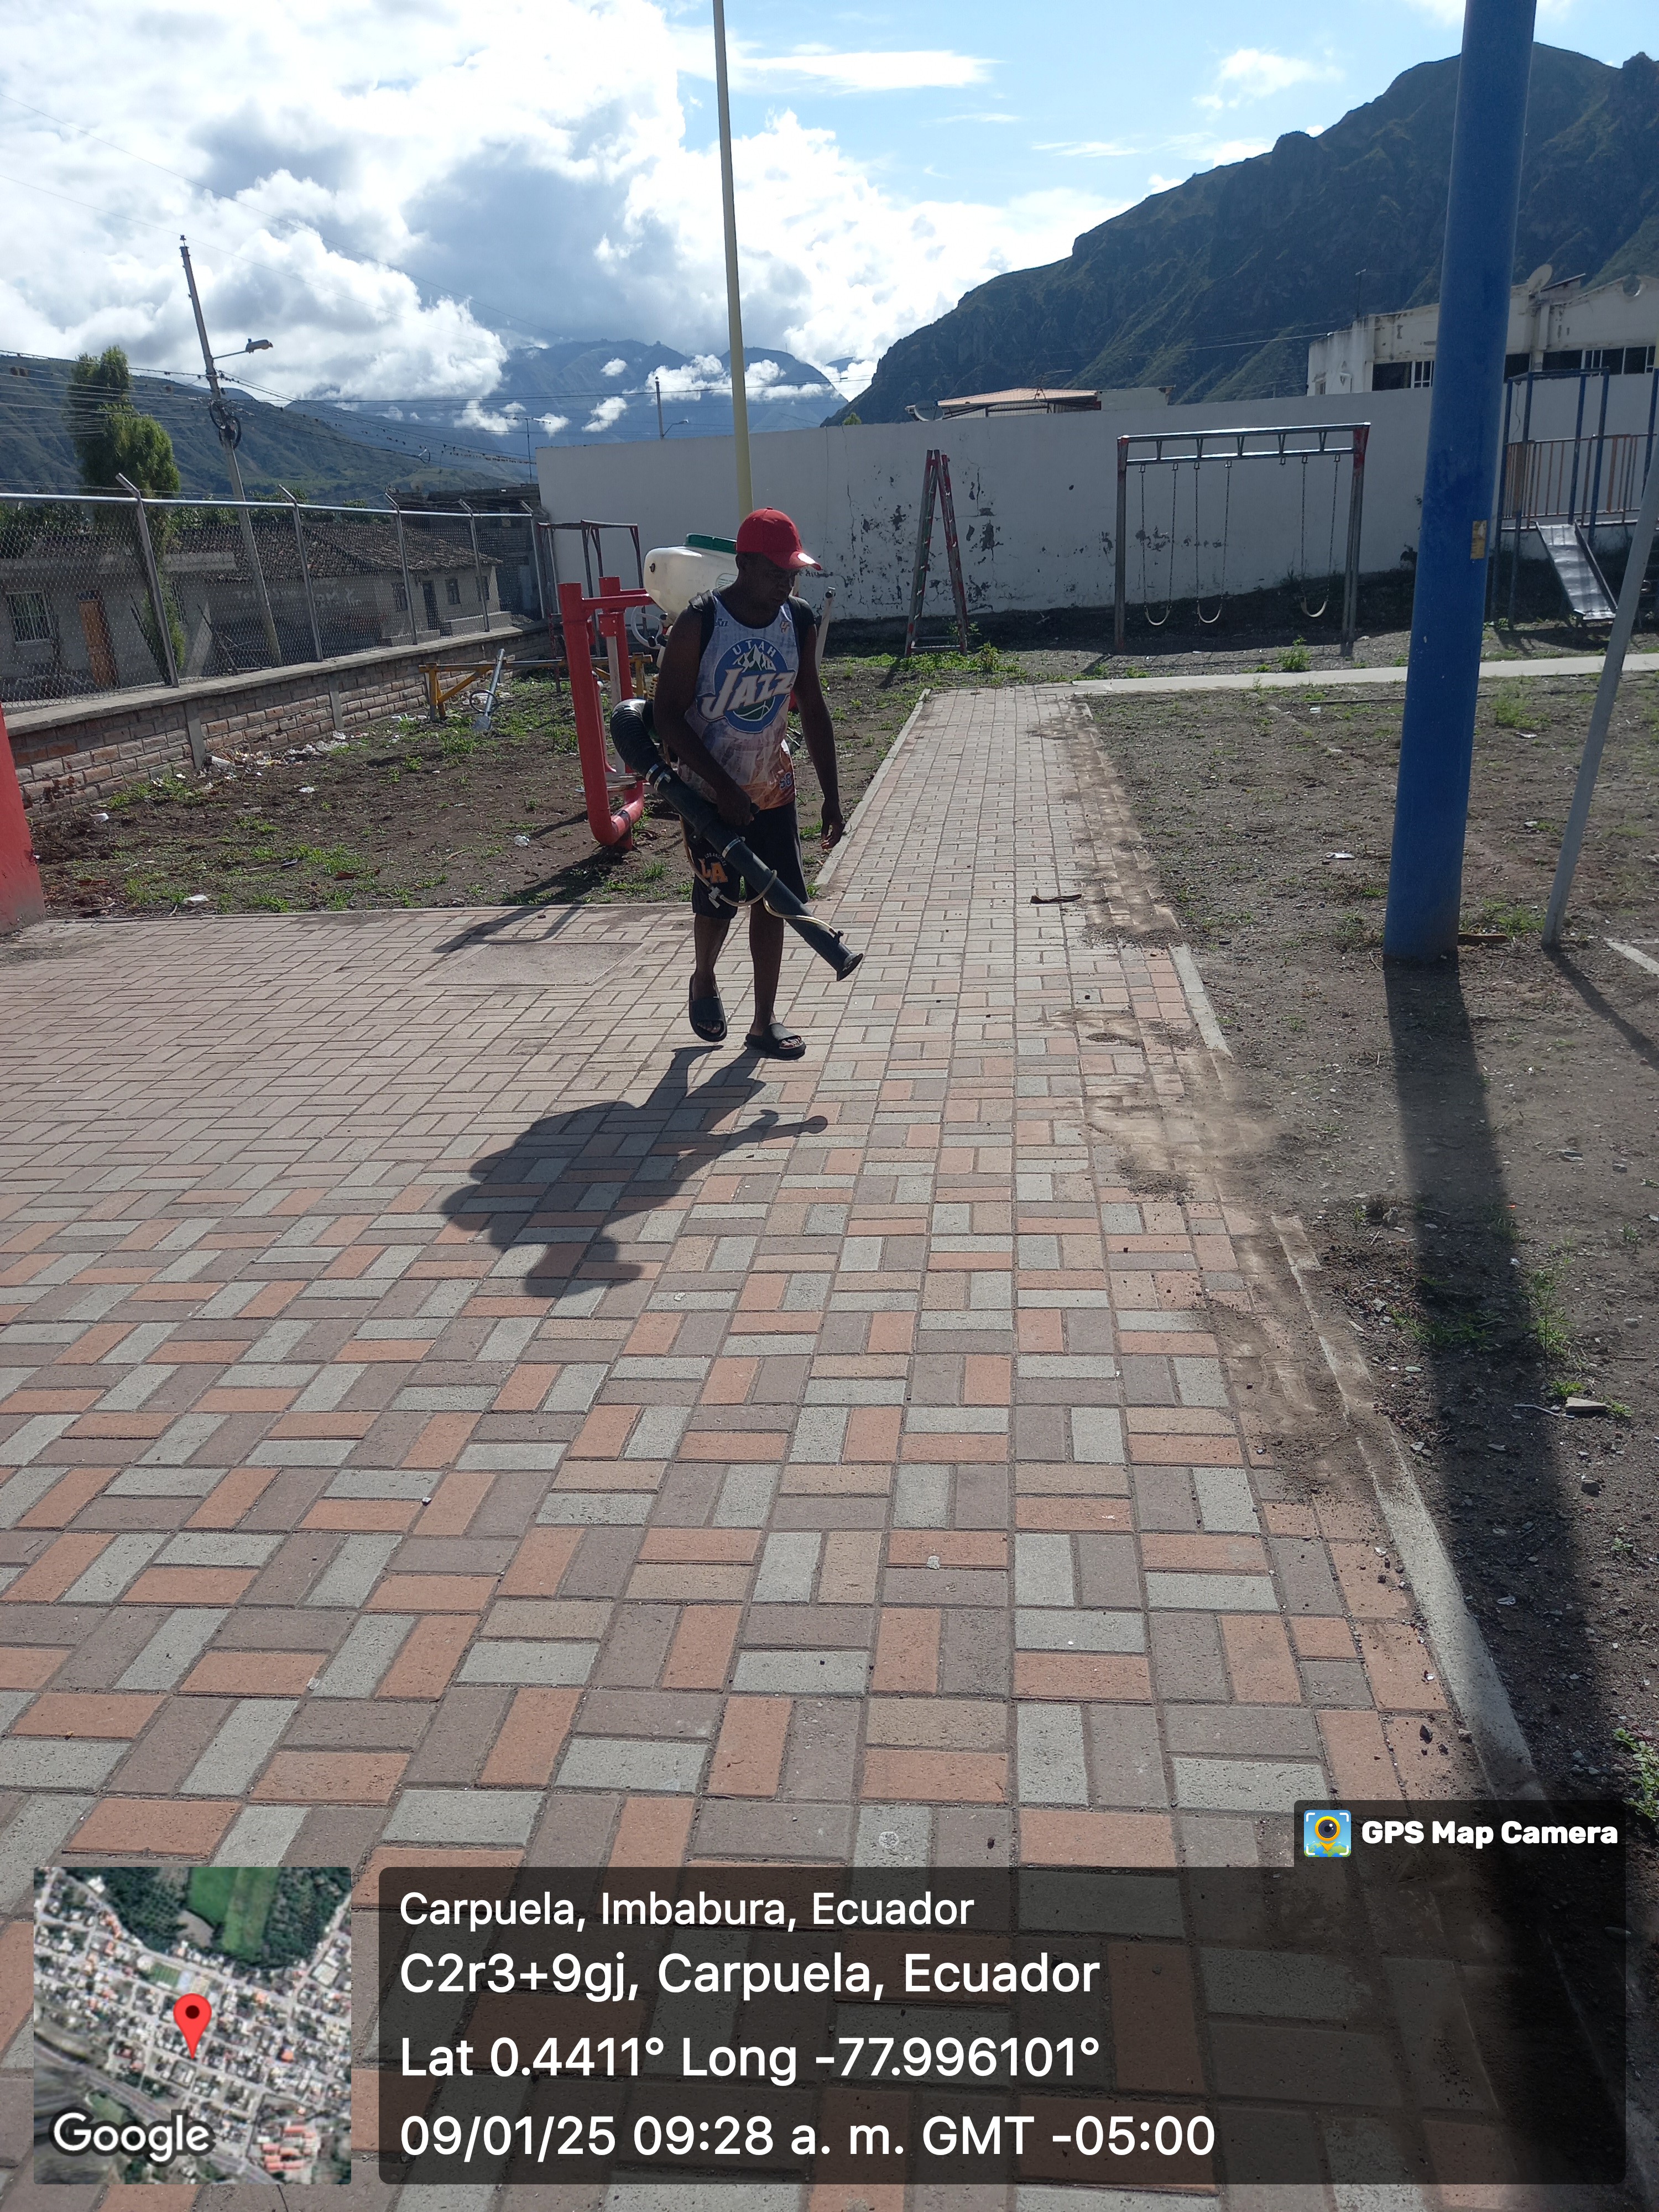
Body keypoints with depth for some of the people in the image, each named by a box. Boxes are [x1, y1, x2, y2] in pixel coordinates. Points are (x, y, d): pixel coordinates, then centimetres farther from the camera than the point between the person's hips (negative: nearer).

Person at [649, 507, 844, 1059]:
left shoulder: (800, 621, -4)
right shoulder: (700, 623, -18)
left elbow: (813, 709, 5)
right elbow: (667, 715, -17)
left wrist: (831, 797, 2)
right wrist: (724, 787, -23)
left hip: (773, 789, 4)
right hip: (710, 793, -4)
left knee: (772, 899, 4)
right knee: (719, 900, 6)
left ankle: (765, 1021, 15)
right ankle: (704, 982, 38)